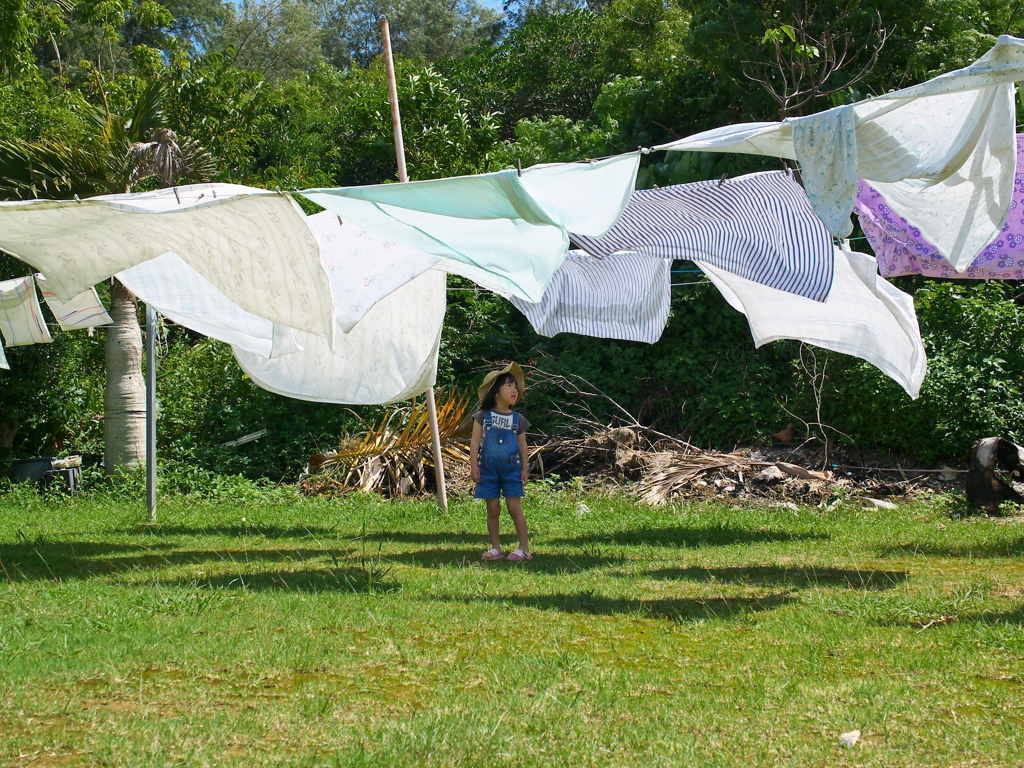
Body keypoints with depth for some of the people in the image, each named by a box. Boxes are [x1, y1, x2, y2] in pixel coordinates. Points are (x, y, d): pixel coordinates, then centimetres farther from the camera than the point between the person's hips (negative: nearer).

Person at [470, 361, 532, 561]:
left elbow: (523, 445, 11)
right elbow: (475, 441, 1)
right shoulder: (483, 416, 2)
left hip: (511, 468, 0)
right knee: (493, 508, 3)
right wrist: (473, 465, -5)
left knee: (514, 506, -6)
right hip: (488, 468, 0)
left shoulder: (517, 419, 7)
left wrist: (525, 468, 4)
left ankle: (524, 547, -1)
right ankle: (495, 548, 11)